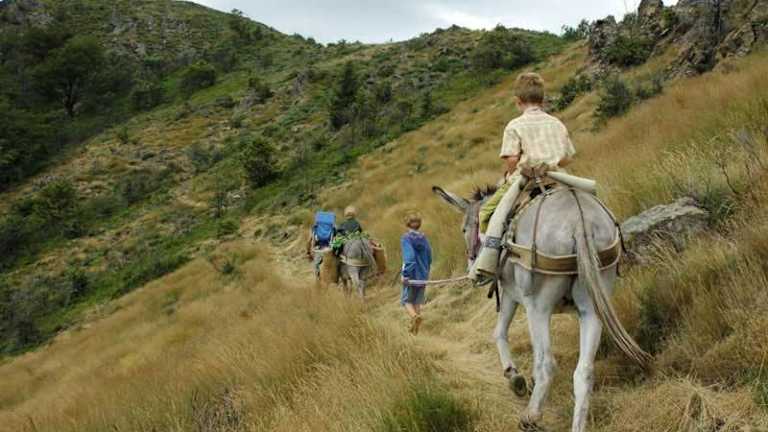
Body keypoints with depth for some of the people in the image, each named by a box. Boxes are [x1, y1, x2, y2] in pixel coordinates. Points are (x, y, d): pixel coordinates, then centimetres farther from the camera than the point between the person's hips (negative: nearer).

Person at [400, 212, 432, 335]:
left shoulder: (406, 238, -13)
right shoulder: (424, 238, 3)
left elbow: (409, 257, -23)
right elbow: (429, 258, 7)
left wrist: (405, 274, -18)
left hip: (411, 276, -5)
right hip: (423, 275, 5)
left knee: (407, 300, 8)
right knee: (417, 301, 14)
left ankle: (415, 316, -20)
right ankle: (414, 327, 17)